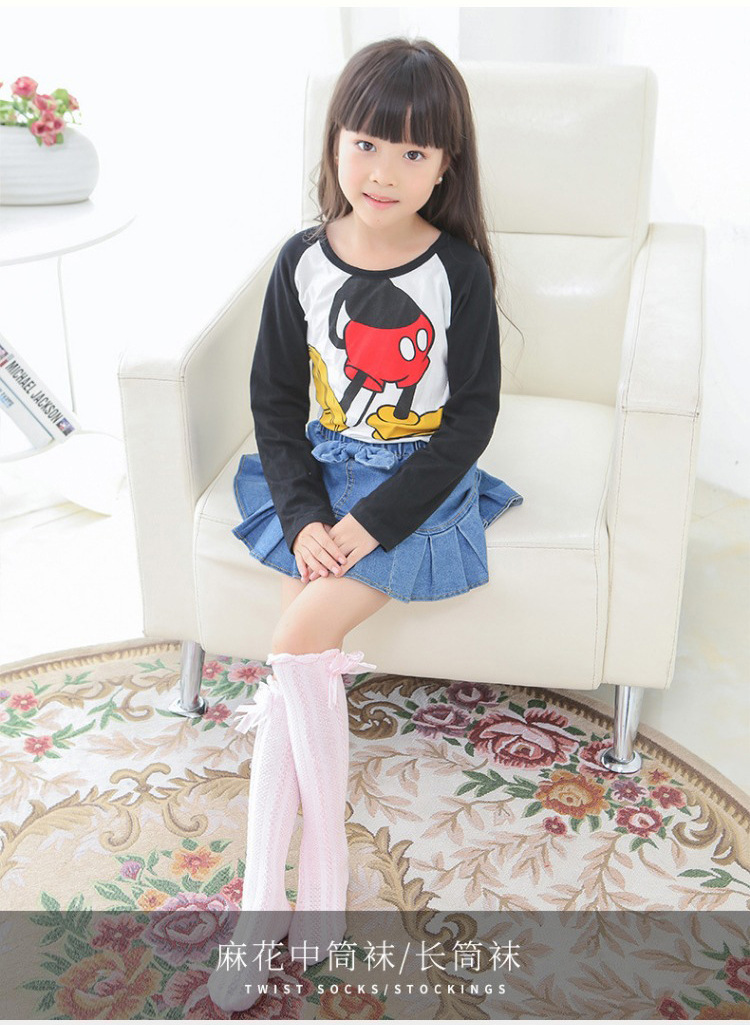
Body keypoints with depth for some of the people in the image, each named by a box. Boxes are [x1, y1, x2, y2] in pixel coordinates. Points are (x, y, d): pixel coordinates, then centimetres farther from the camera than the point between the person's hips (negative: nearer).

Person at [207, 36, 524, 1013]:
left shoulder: (459, 270, -9)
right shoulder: (304, 260, 0)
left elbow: (472, 417, -9)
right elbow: (275, 400, 4)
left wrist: (373, 522, -17)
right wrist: (305, 516, -10)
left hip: (419, 489, -3)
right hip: (320, 478, 4)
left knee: (297, 642, -20)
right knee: (309, 658, -17)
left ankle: (266, 898, -7)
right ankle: (318, 885, -3)